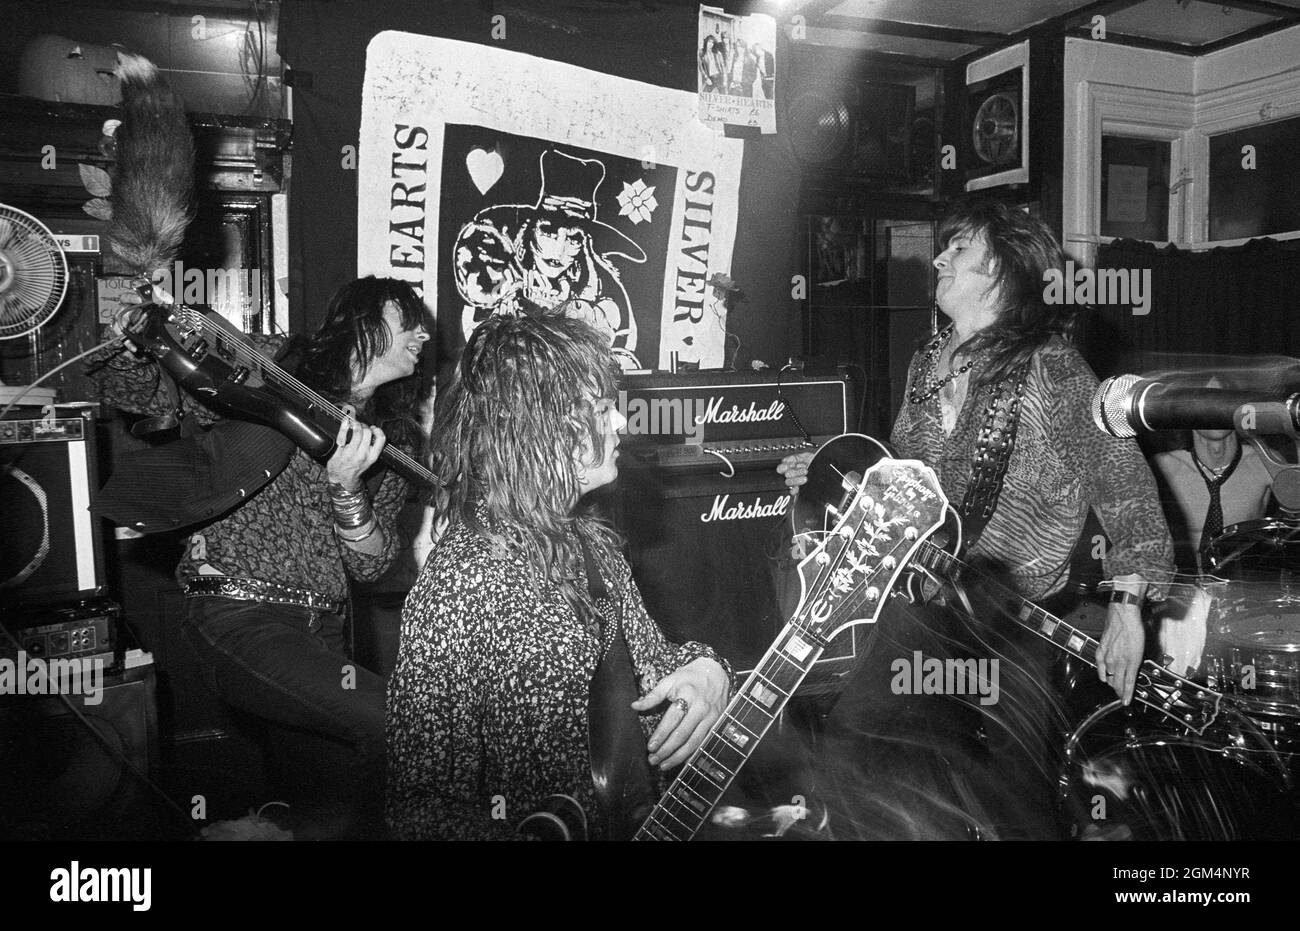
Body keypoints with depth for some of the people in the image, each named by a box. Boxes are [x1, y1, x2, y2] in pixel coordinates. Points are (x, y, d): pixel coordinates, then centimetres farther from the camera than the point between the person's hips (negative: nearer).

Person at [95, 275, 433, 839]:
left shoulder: (395, 438, 12)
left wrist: (347, 490, -15)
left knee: (328, 816, 9)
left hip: (324, 630, 6)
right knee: (399, 722, -24)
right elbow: (126, 392, 7)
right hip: (239, 616, -6)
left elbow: (371, 566, 4)